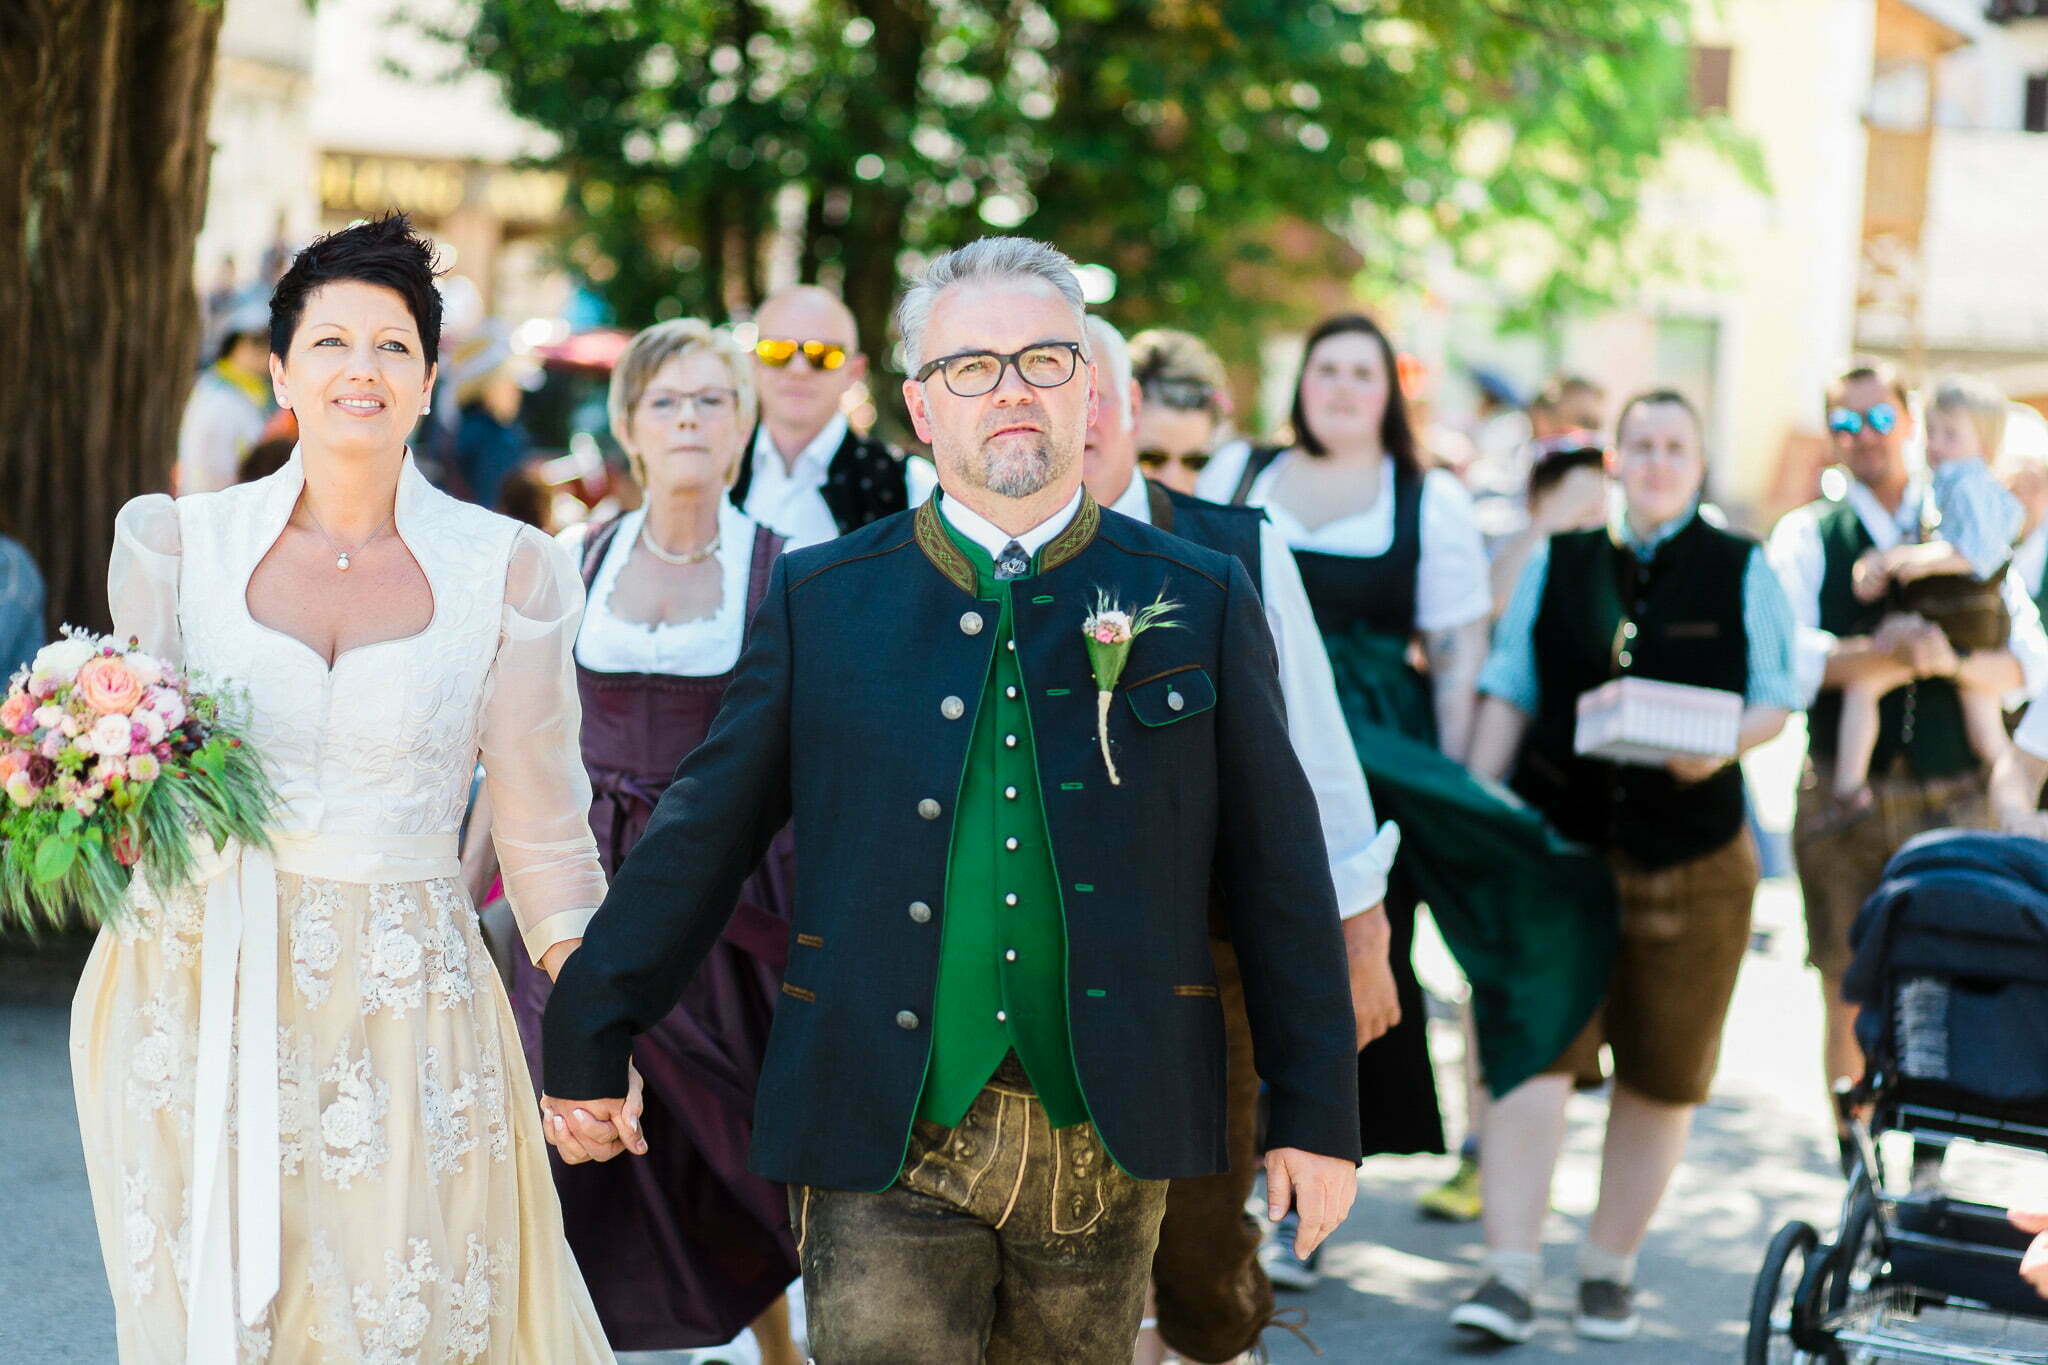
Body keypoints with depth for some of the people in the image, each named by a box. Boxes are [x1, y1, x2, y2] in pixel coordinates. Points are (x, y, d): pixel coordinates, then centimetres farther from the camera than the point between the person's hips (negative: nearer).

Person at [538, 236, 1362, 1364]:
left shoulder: (1201, 601, 4)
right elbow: (704, 834, 8)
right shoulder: (820, 597, 5)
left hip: (1105, 1145, 1)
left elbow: (1277, 868, 5)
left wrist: (1316, 1112, 3)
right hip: (885, 1141, -1)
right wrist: (589, 1041, 8)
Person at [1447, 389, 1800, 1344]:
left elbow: (1776, 699, 5)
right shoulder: (1556, 565, 10)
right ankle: (1511, 1274, -7)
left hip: (1691, 850, 0)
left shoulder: (1742, 572, 7)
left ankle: (1609, 1267, 20)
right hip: (1555, 836, 0)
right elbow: (1508, 694, 9)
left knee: (1662, 1069, 6)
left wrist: (1724, 745, -16)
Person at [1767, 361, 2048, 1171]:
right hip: (1842, 796, -1)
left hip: (1951, 794, 1)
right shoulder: (1806, 535, 6)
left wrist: (1951, 661, -18)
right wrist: (1876, 655, -25)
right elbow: (1786, 655, -10)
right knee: (1849, 993, 2)